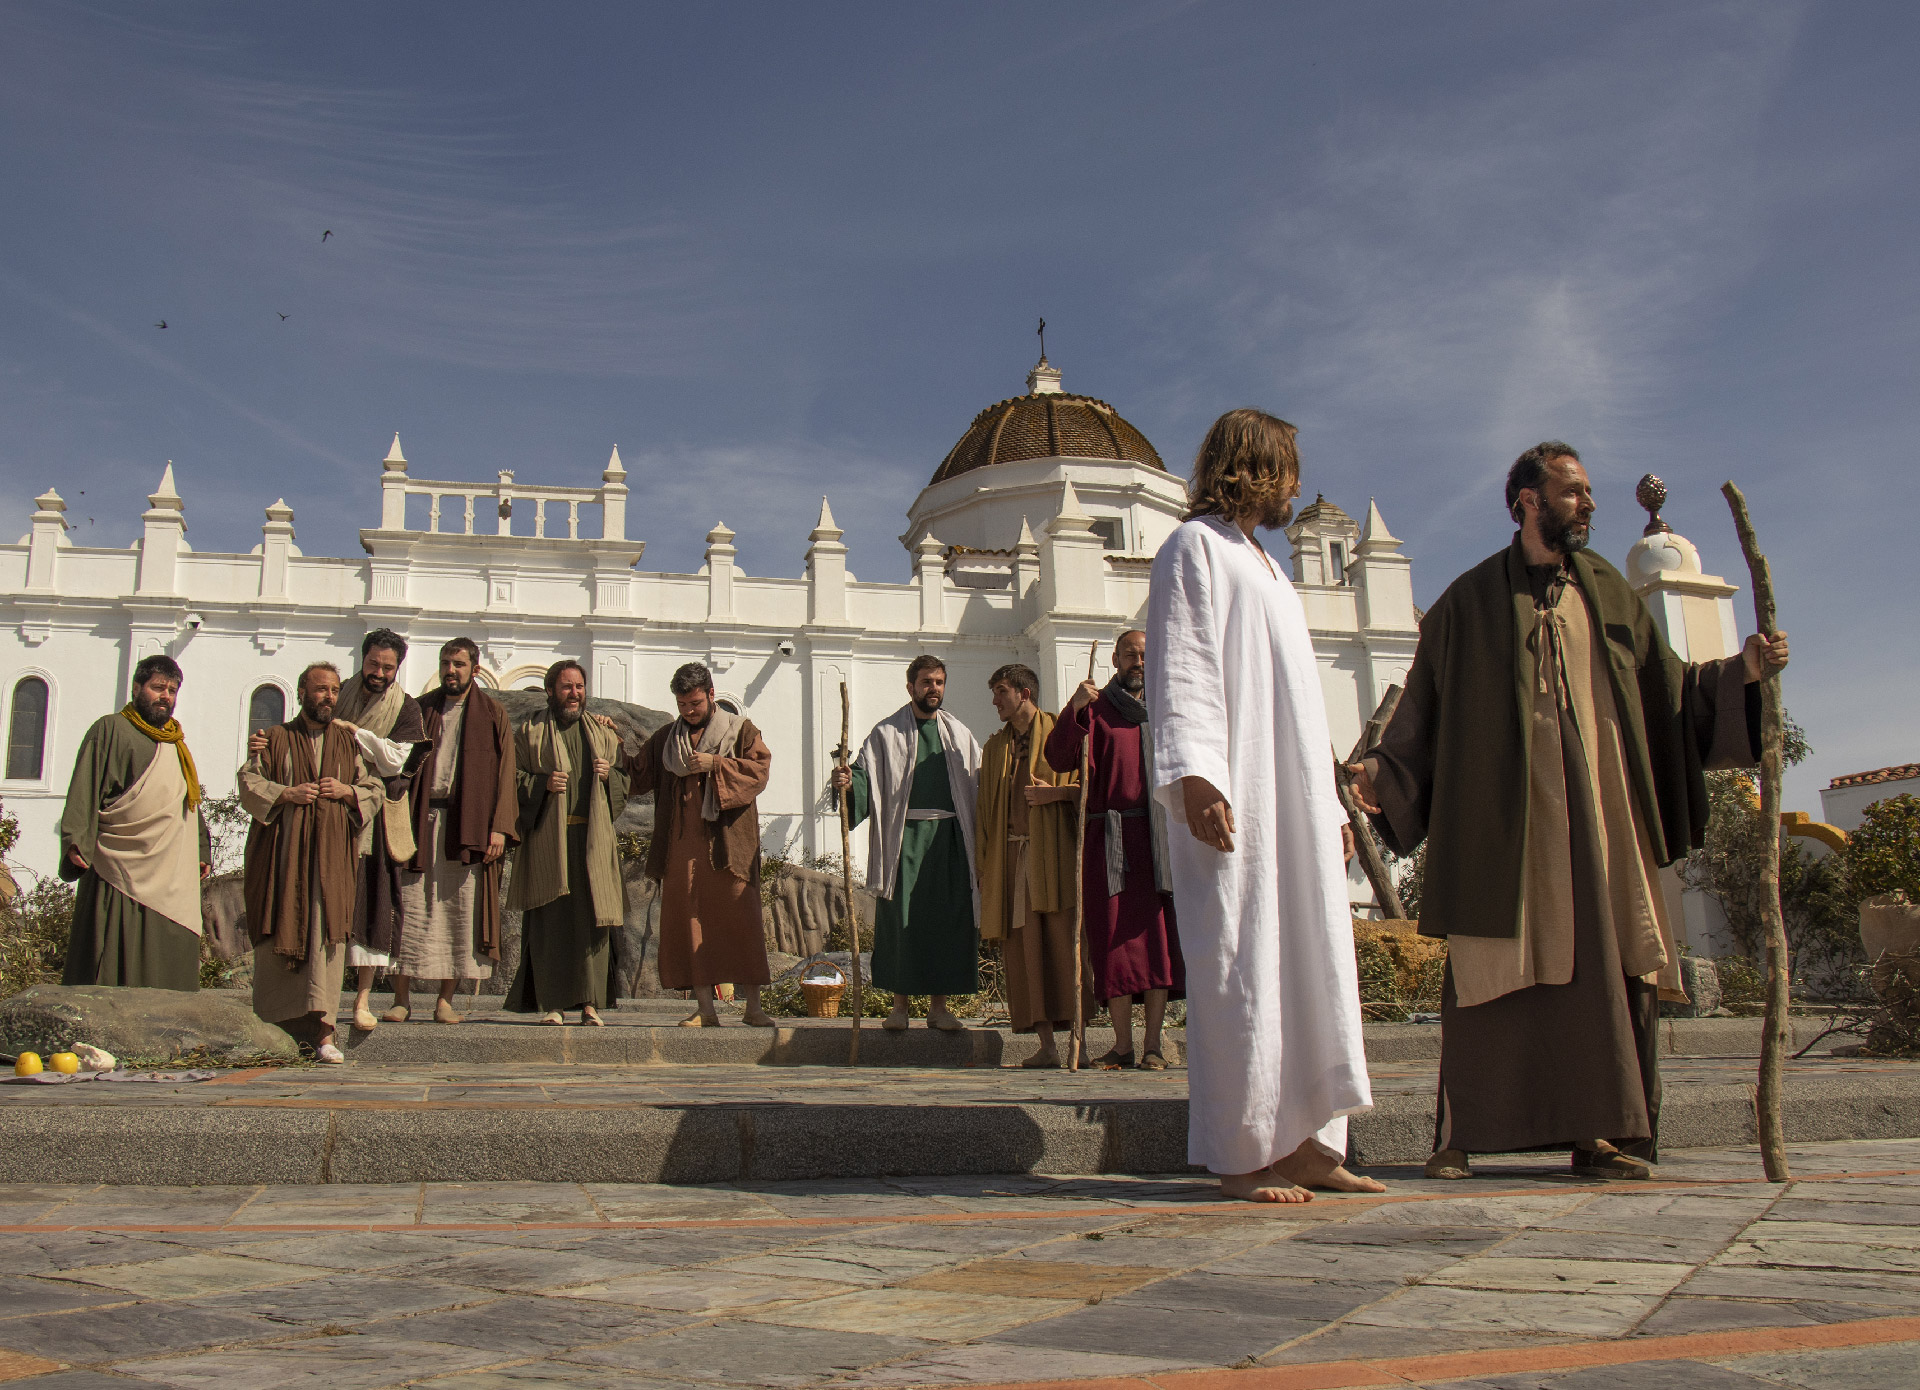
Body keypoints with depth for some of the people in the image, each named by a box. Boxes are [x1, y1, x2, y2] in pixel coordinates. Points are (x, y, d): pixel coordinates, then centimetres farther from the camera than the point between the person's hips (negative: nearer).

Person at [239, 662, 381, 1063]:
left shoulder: (348, 744, 16)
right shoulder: (276, 739, 10)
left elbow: (377, 790, 14)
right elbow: (248, 782, 2)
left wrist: (346, 791, -5)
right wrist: (287, 794, -12)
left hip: (331, 854, 1)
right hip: (282, 853, -1)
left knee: (326, 935, -9)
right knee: (279, 935, 0)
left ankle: (324, 1034, -14)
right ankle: (269, 1030, 12)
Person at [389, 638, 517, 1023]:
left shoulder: (492, 713, 8)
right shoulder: (422, 710, 14)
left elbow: (505, 771, 3)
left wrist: (499, 826, -8)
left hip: (468, 825, -1)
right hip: (421, 820, 2)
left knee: (462, 911, -1)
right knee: (410, 909, -2)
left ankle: (446, 1000, 7)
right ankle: (402, 998, 4)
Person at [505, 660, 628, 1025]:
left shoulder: (603, 734, 18)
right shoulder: (529, 733, 10)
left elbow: (624, 781, 18)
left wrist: (608, 774, -2)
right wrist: (542, 783, -13)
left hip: (592, 839, 2)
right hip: (547, 839, -2)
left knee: (592, 916, -3)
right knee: (550, 918, -5)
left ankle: (590, 1001, 0)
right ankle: (552, 1002, 0)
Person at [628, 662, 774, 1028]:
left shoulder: (740, 730, 9)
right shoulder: (665, 738, 18)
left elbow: (759, 768, -4)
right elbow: (638, 775, 20)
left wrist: (715, 764, -13)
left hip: (727, 843, -3)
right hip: (682, 844, 3)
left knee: (740, 920, -6)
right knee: (690, 921, -1)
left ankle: (753, 1006, -2)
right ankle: (705, 1008, 2)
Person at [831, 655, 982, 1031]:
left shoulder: (958, 734, 15)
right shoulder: (887, 733, 7)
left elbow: (978, 782, 13)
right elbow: (866, 774, -2)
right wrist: (847, 782, -23)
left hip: (950, 836, 3)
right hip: (905, 838, -2)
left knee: (950, 917, 1)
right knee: (901, 919, -3)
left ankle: (939, 1005, 11)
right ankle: (899, 1004, 8)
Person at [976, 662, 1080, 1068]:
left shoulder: (1060, 732, 6)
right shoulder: (995, 746, 21)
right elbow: (986, 810, 20)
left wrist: (1057, 793, -13)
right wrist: (985, 866, 13)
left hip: (1054, 853, -4)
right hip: (1012, 856, 4)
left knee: (1064, 942, -10)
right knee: (1025, 948, -1)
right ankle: (1046, 1045, 1)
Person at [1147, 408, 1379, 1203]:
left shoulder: (1263, 566, 26)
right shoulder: (1195, 548, 1)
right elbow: (1179, 671, -12)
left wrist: (1330, 803, 21)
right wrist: (1192, 773, -25)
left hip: (1296, 804, 9)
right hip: (1235, 800, -9)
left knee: (1312, 965, 6)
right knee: (1241, 970, -8)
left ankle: (1306, 1144, 10)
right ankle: (1239, 1155, -3)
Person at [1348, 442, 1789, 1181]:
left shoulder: (1607, 592, 16)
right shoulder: (1469, 602, 7)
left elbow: (1665, 684, 13)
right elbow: (1424, 709, 5)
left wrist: (1740, 670, -1)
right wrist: (1381, 768, -7)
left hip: (1600, 811, 3)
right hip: (1503, 821, -3)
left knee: (1612, 967, -2)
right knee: (1488, 977, -5)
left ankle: (1602, 1133, 4)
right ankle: (1459, 1135, 0)